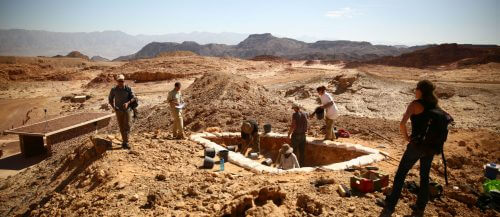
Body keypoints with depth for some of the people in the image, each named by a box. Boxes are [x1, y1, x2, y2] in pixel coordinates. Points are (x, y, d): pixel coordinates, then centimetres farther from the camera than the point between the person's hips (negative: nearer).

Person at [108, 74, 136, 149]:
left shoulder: (128, 89, -10)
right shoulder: (114, 90, -7)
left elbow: (133, 98, -8)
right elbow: (110, 99, 5)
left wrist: (127, 103, -27)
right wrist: (113, 107, -11)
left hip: (127, 110, -1)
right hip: (118, 111, 1)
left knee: (127, 125, -10)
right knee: (121, 126, 7)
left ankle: (125, 142, -6)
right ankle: (124, 140, 22)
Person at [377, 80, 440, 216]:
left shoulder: (415, 104, -12)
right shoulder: (434, 105, 7)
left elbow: (402, 124, -24)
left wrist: (406, 137, -8)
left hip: (417, 145, -6)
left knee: (400, 174, 6)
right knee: (424, 176, 17)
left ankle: (390, 206, 12)